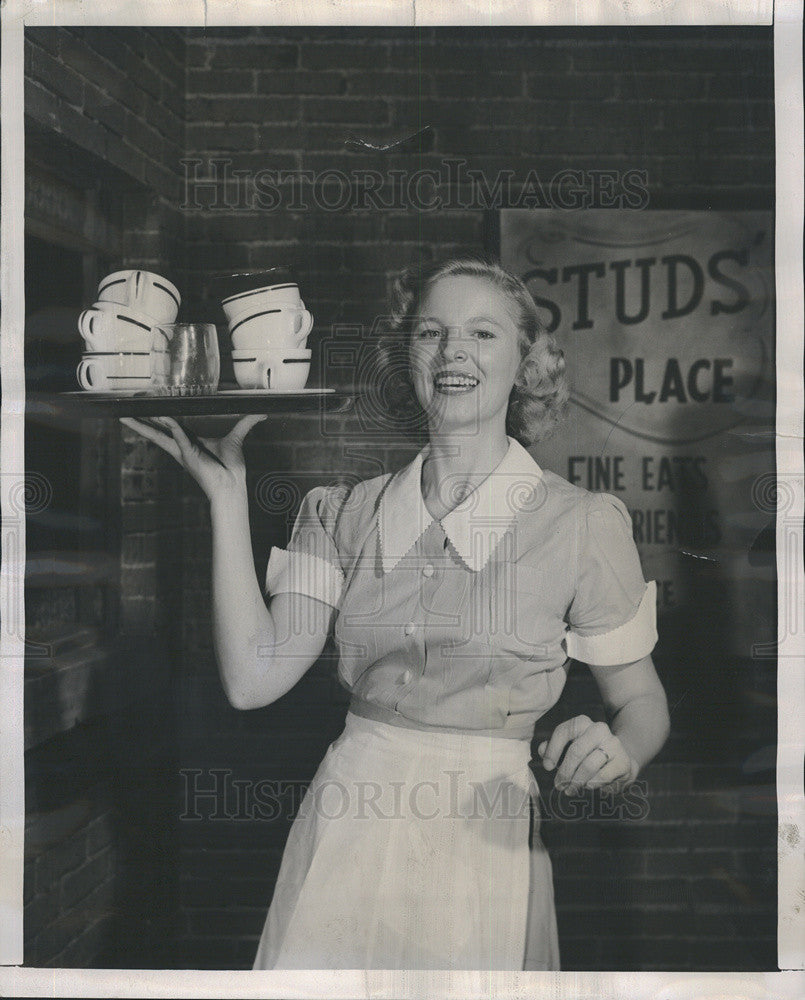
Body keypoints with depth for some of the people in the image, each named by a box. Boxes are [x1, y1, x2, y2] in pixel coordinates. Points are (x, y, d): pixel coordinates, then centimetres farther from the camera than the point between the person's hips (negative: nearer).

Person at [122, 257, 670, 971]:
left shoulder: (582, 523, -5)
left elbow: (644, 702, 3)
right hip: (345, 837, 2)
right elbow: (253, 678, -6)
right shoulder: (343, 513, 3)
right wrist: (227, 493, -4)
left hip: (483, 840, -2)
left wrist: (616, 755, -21)